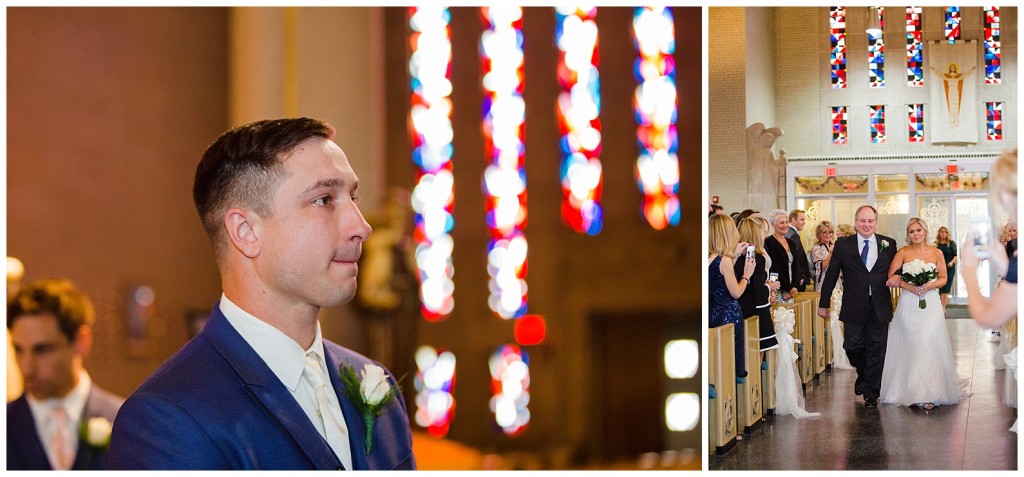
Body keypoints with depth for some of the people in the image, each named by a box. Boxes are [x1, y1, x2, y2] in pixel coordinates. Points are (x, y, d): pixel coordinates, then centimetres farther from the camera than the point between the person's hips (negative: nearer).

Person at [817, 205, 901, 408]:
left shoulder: (889, 244, 5)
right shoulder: (843, 245, 2)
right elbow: (831, 275, 4)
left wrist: (897, 278, -12)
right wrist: (823, 304, 4)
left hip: (880, 308, 1)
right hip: (854, 308, 0)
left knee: (876, 351, 4)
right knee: (852, 347, 2)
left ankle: (871, 393, 14)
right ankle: (862, 375, 33)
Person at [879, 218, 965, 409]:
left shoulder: (936, 253, 4)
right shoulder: (903, 252, 2)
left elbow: (943, 278, 8)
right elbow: (891, 276, 1)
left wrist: (930, 286, -11)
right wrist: (909, 286, -13)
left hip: (931, 303, 0)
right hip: (908, 305, 0)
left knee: (929, 345, -9)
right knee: (909, 346, -2)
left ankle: (928, 393, -5)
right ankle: (910, 391, 8)